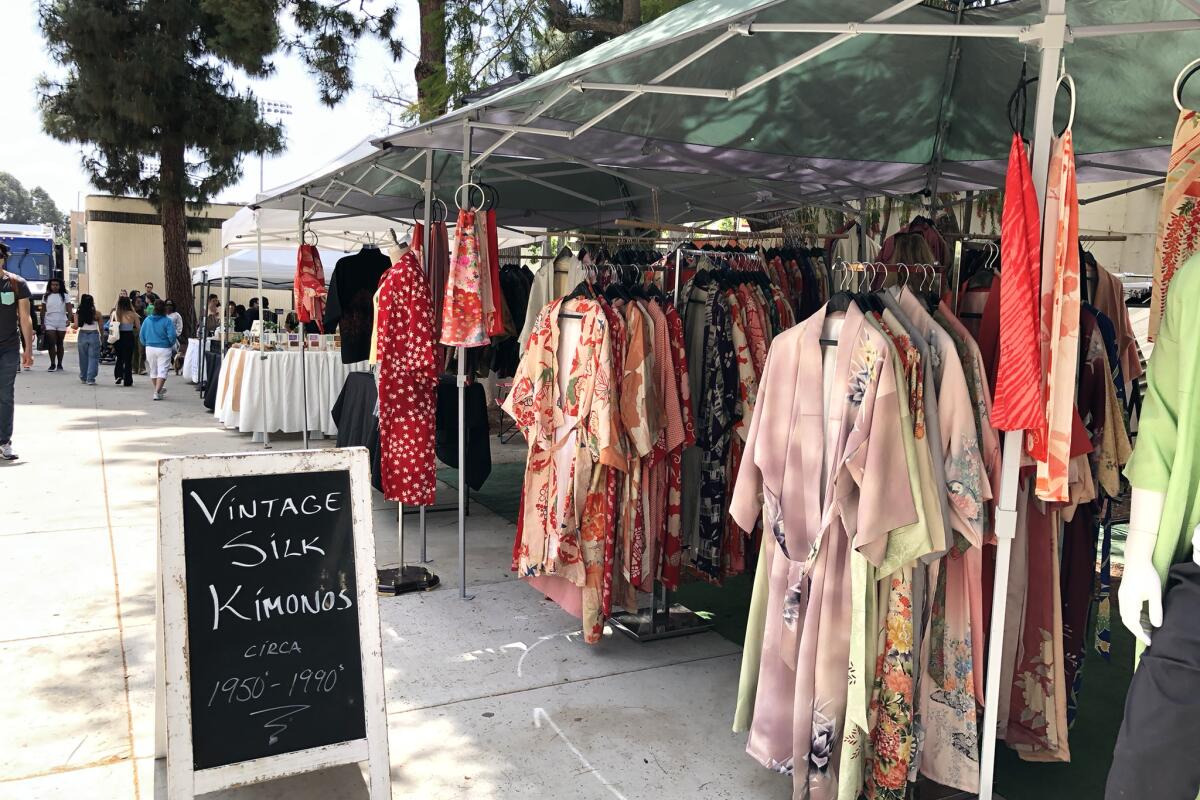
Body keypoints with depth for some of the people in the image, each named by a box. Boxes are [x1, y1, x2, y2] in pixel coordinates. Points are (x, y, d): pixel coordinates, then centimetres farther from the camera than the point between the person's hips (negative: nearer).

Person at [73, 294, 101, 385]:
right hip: (94, 336, -3)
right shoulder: (97, 313, -6)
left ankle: (83, 378, 26)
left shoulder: (78, 313, -1)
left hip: (82, 335, 3)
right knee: (93, 358, 1)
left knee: (83, 358, 16)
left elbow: (76, 326, -4)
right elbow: (101, 328, -3)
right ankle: (90, 379, -5)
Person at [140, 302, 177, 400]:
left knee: (153, 370, 18)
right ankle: (157, 392, -13)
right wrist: (172, 344, 4)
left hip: (150, 348, 4)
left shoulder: (147, 320, 0)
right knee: (162, 371, -2)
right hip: (164, 348, -4)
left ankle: (159, 389, 32)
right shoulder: (167, 321, -12)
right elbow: (172, 336, -17)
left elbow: (141, 335, 4)